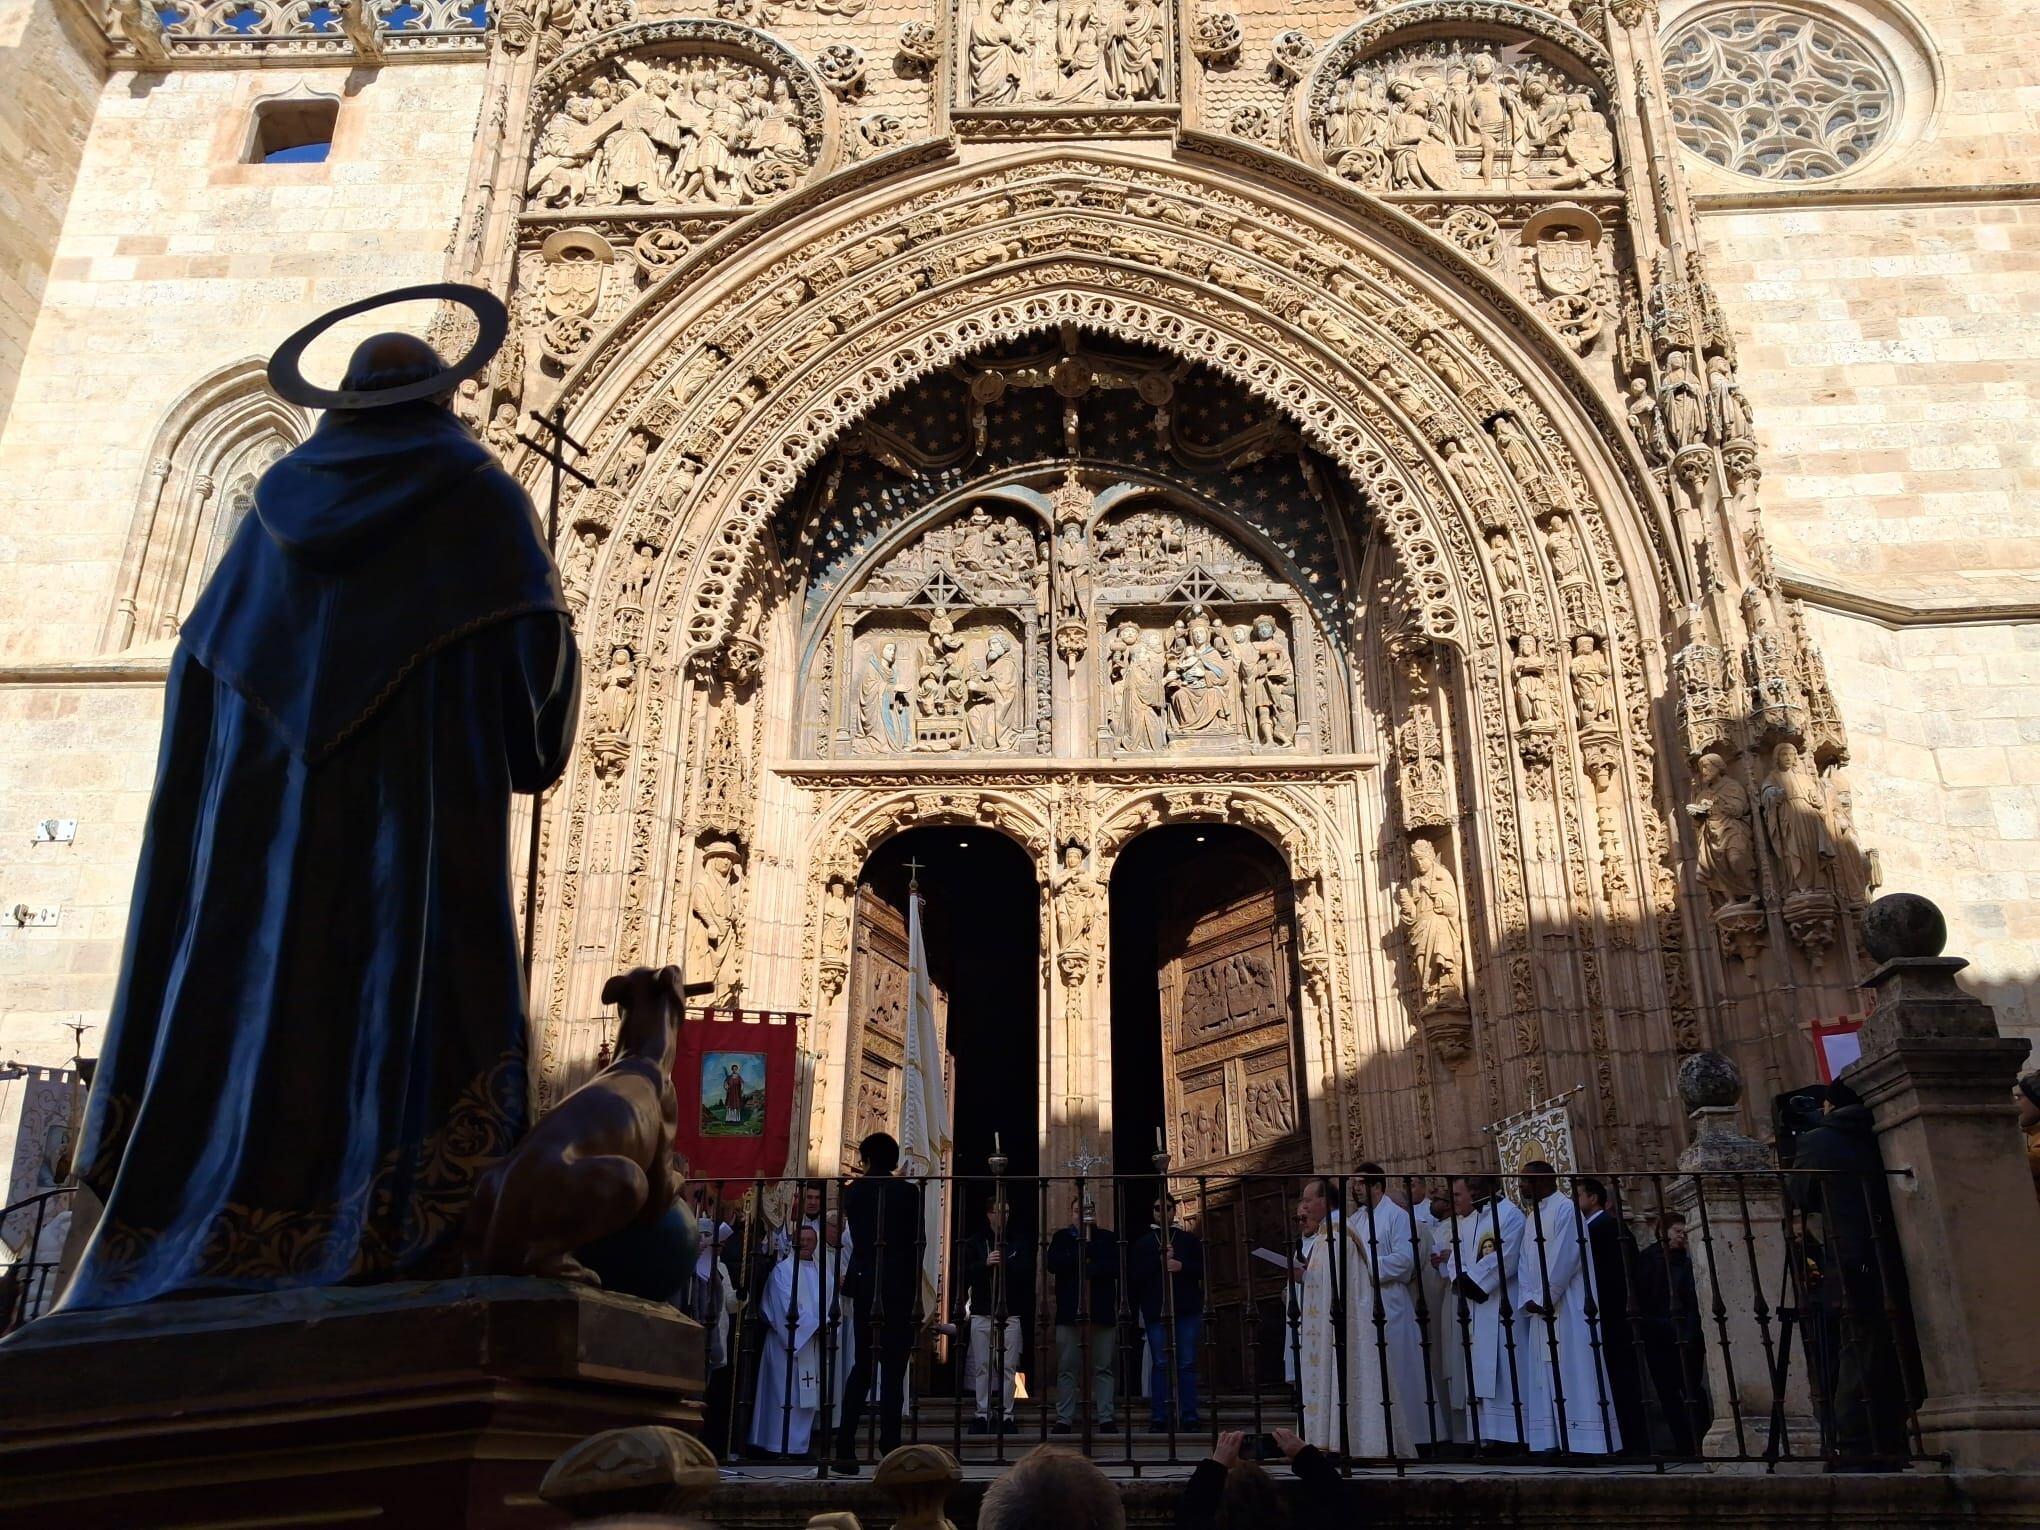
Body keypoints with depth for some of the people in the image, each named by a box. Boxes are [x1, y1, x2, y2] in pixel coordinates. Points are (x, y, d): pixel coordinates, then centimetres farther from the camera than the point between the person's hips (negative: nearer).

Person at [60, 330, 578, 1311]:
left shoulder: (285, 492, 21)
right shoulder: (475, 489, 10)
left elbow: (205, 650, 18)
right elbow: (535, 636, -1)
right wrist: (528, 735, 15)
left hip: (271, 789, 4)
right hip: (423, 778, -4)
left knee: (257, 962, 1)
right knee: (413, 961, -12)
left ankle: (205, 1233, -4)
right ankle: (390, 1230, -22)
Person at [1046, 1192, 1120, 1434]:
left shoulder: (1107, 1238, 11)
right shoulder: (1061, 1237, 12)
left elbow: (1115, 1267, -2)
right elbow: (1053, 1264, -5)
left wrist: (1089, 1267, -10)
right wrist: (1083, 1249, -8)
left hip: (1102, 1311, 0)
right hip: (1069, 1311, 0)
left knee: (1103, 1368, 1)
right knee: (1067, 1368, 0)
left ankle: (1105, 1418, 6)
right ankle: (1064, 1420, 5)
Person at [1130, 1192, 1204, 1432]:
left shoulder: (1189, 1240, 13)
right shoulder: (1142, 1243, 11)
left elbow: (1204, 1269, 6)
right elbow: (1133, 1274, 0)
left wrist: (1182, 1266, -11)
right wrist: (1159, 1259, -11)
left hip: (1186, 1309, 1)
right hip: (1156, 1310, -1)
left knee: (1187, 1363, 1)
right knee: (1160, 1364, 0)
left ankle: (1189, 1416, 4)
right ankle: (1158, 1416, 3)